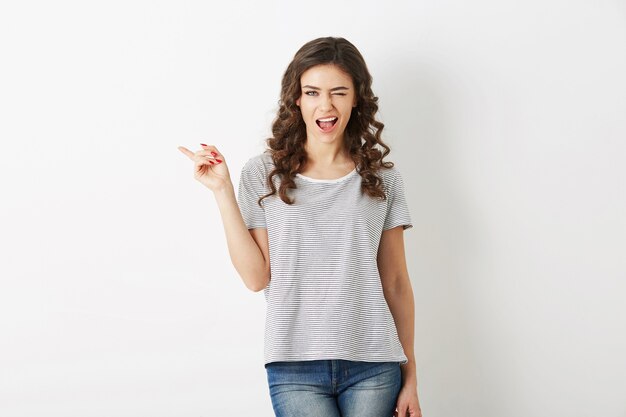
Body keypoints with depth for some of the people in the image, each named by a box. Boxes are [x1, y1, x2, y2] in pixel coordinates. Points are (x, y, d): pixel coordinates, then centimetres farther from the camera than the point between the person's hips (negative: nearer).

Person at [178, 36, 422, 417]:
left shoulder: (381, 177, 6)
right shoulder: (264, 173, 2)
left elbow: (396, 283, 8)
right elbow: (257, 277, -4)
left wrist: (410, 377, 8)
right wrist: (223, 192, -8)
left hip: (373, 368, 1)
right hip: (295, 368, -1)